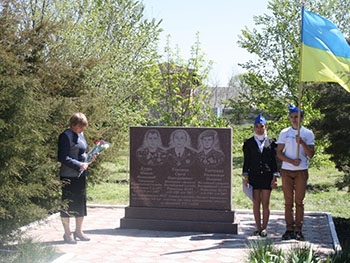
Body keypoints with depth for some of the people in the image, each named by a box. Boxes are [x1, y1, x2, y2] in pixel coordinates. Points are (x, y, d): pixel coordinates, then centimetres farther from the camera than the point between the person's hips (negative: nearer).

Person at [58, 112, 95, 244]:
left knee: (81, 202, 13)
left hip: (81, 175, 9)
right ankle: (67, 234, 12)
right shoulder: (66, 136, -13)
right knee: (67, 204, 2)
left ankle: (78, 231, 26)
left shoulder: (80, 134, 13)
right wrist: (79, 165, -20)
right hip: (69, 176, -9)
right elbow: (63, 158, -18)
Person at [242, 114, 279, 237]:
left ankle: (264, 227, 10)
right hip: (254, 176, 0)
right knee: (256, 203, 4)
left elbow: (274, 161, 5)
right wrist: (245, 177, 0)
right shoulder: (249, 143, 5)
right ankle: (258, 227, 13)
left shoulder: (271, 142, 5)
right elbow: (246, 161, 5)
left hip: (267, 175, 0)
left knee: (265, 203, 2)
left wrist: (275, 177, -1)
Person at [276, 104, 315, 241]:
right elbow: (279, 153, 2)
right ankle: (289, 229, 9)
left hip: (301, 171, -1)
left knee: (299, 201, 1)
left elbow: (311, 154, -4)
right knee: (288, 202, 3)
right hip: (286, 171, 1)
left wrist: (302, 142, -18)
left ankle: (298, 230, 7)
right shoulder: (284, 133, 6)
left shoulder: (308, 133, 3)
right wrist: (291, 161, -13)